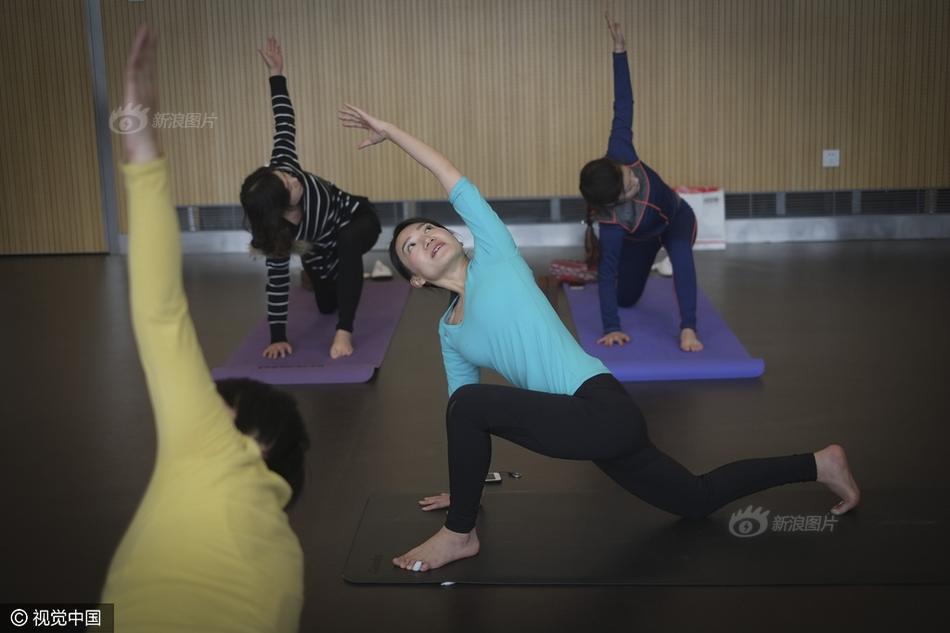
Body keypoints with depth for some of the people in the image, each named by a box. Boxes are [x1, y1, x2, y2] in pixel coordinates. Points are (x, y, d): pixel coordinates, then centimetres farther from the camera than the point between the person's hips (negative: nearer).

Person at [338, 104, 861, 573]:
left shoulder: (493, 255, -2)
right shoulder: (448, 331, 16)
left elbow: (455, 181, -4)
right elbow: (466, 425, 25)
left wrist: (387, 129, 4)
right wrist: (464, 484, 29)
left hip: (604, 410, -9)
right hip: (590, 423, 9)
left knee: (469, 404, -21)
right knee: (696, 500, 18)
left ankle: (459, 536, -2)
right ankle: (819, 463, 34)